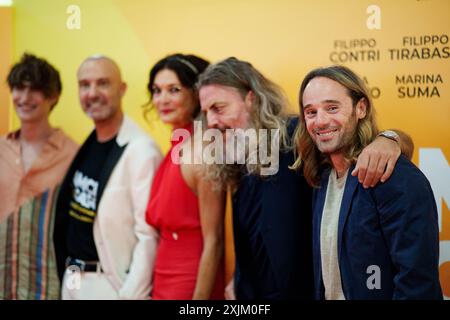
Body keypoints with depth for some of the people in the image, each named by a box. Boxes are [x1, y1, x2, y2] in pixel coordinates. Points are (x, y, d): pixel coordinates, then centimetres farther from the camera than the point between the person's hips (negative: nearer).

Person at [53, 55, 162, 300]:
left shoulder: (141, 150, -17)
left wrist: (130, 295, -20)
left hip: (110, 284, -7)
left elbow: (148, 234, -20)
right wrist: (67, 274, 12)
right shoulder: (87, 145, 7)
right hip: (71, 279, 7)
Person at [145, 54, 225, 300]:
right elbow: (162, 230, 10)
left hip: (192, 284, -7)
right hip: (163, 283, 7)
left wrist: (199, 297, -17)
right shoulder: (174, 152, 5)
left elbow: (213, 243, -17)